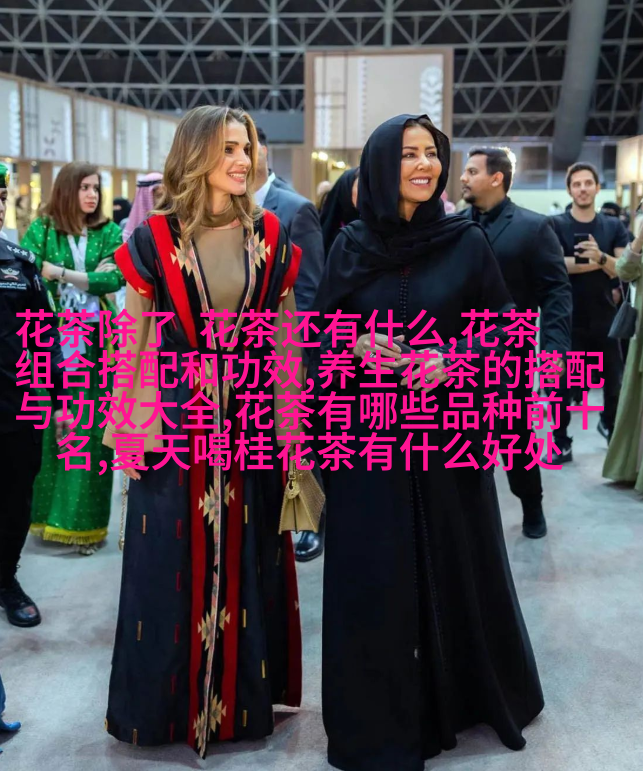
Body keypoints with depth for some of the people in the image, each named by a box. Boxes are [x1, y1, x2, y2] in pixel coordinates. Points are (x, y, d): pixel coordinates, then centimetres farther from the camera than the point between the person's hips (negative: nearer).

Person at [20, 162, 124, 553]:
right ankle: (47, 512, 13)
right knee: (50, 424, 1)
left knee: (92, 427, 0)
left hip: (96, 341, 1)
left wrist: (59, 272, -9)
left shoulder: (109, 232, 9)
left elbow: (116, 277, -6)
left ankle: (84, 521, 6)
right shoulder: (42, 228, 6)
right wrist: (90, 276, -11)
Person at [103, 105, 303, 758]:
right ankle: (171, 700, 27)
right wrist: (126, 424, -1)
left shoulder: (270, 236, 3)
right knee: (172, 563, 8)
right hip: (174, 415, -2)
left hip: (250, 415, 2)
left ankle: (244, 694, 30)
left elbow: (284, 336, 5)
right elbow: (135, 338, 0)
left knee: (247, 559, 11)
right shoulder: (155, 237, -3)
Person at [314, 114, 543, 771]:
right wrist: (355, 346, -14)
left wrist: (454, 360, -16)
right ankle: (377, 717, 23)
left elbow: (503, 326, 0)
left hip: (445, 428, 0)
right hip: (367, 434, 1)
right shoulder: (350, 244, 2)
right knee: (374, 574, 5)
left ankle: (466, 694, 35)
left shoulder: (467, 241, -1)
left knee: (457, 564, 10)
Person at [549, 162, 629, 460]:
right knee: (562, 382, 1)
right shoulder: (555, 225, -3)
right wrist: (602, 264, -13)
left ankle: (610, 425, 38)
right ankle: (561, 442, 12)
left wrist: (601, 256, -26)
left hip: (604, 317, 3)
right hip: (567, 319, -3)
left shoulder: (614, 227, 6)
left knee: (614, 378, 13)